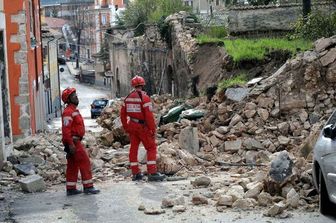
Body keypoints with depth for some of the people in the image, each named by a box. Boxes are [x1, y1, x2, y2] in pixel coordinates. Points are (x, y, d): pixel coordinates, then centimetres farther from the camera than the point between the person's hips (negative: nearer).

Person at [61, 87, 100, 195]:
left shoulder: (74, 110, 18)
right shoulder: (68, 112, -15)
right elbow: (66, 129, -22)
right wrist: (71, 144, -26)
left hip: (74, 142, 10)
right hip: (73, 141, -10)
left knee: (73, 165, 11)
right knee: (85, 162, -7)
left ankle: (71, 189, 14)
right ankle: (88, 187, -5)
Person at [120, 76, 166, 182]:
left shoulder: (128, 97, 6)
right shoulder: (144, 97, -14)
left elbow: (123, 114, 11)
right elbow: (149, 115, -18)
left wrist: (126, 127, 20)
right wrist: (153, 129, -12)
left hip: (132, 125, 6)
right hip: (142, 126, -6)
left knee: (133, 148, 13)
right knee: (151, 148, 1)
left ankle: (135, 173, 18)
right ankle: (152, 173, -5)